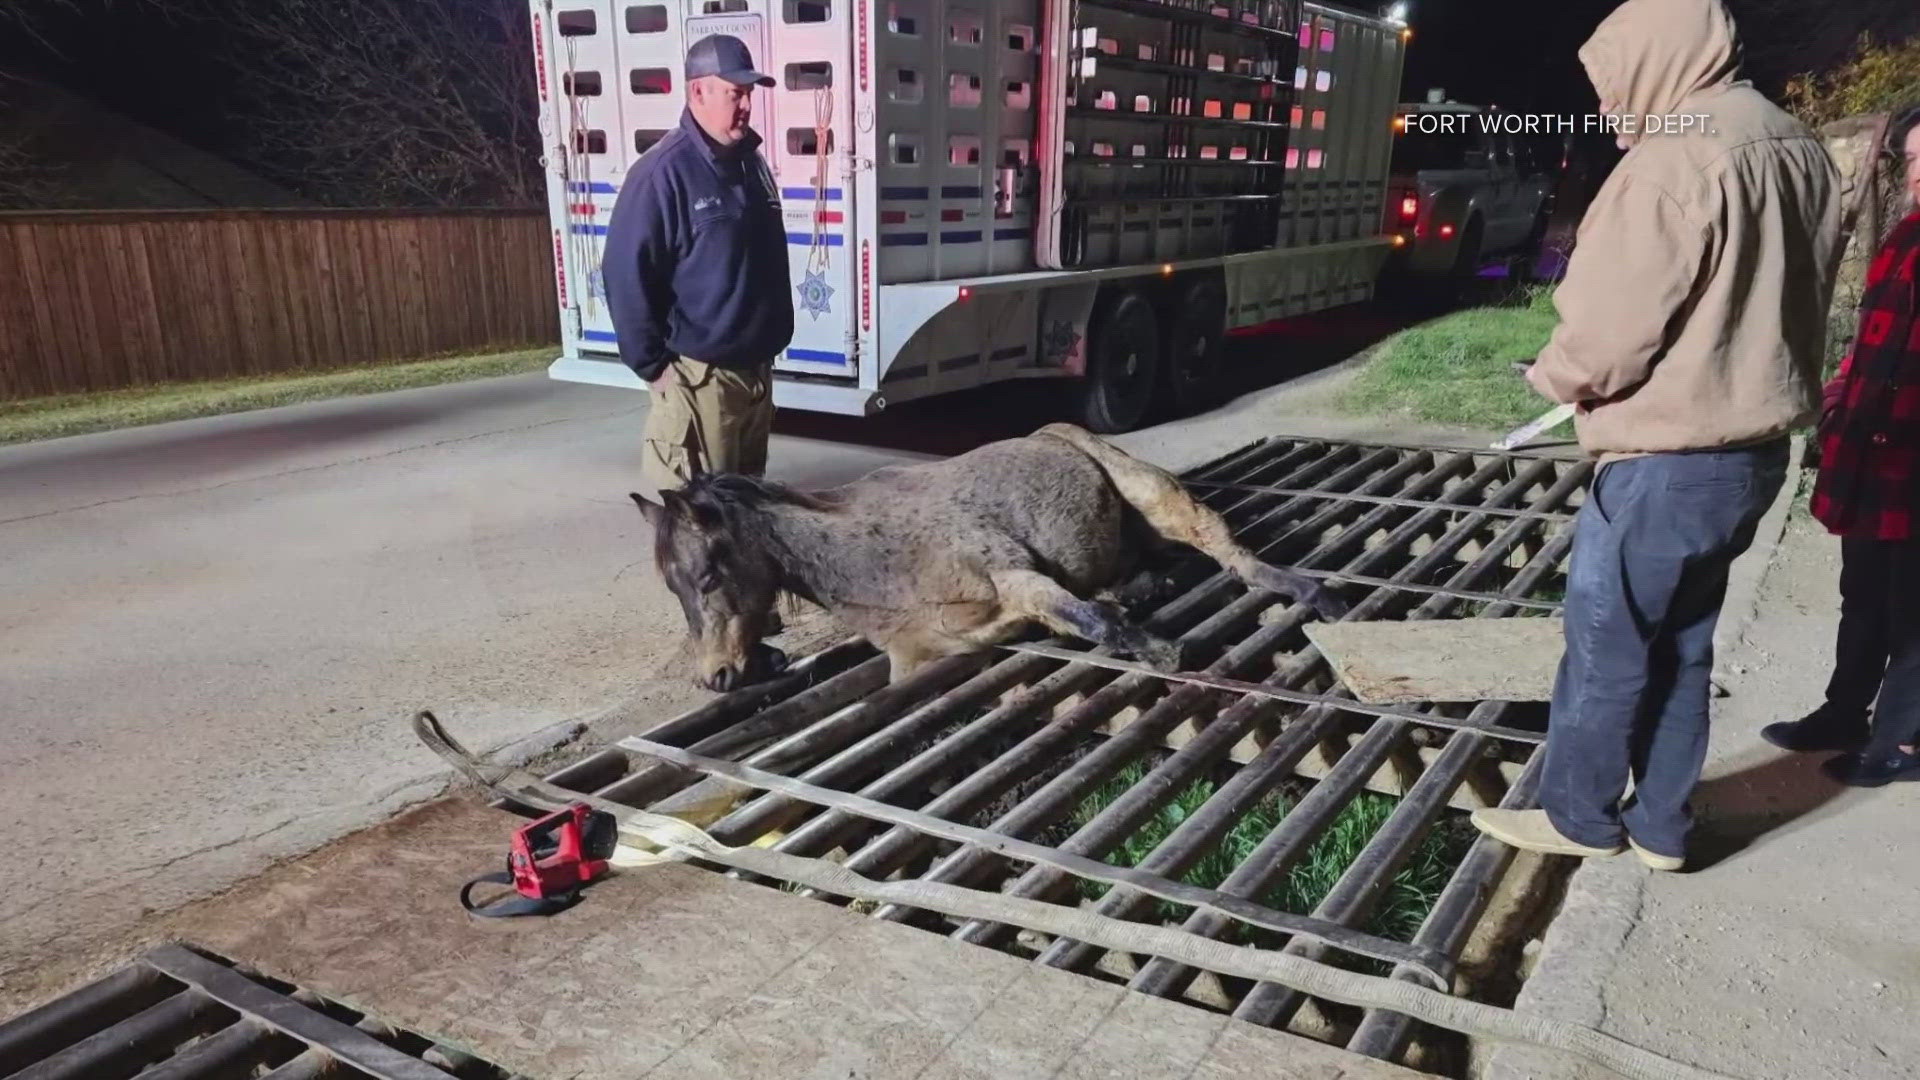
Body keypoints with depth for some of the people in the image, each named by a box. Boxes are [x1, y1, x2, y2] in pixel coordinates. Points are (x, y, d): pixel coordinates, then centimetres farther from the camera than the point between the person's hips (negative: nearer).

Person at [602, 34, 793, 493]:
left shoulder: (752, 164, 11)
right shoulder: (663, 172, -14)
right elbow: (626, 275, -15)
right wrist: (653, 365, -14)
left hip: (756, 368, 8)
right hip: (699, 376, -8)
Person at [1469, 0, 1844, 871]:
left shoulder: (1674, 160, -19)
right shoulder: (1800, 153, 10)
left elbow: (1607, 331, -20)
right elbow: (1779, 307, 15)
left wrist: (1552, 375, -1)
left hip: (1667, 463, -9)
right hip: (1753, 450, 9)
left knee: (1605, 649, 6)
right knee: (1681, 649, 17)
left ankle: (1578, 817, 21)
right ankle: (1660, 826, 27)